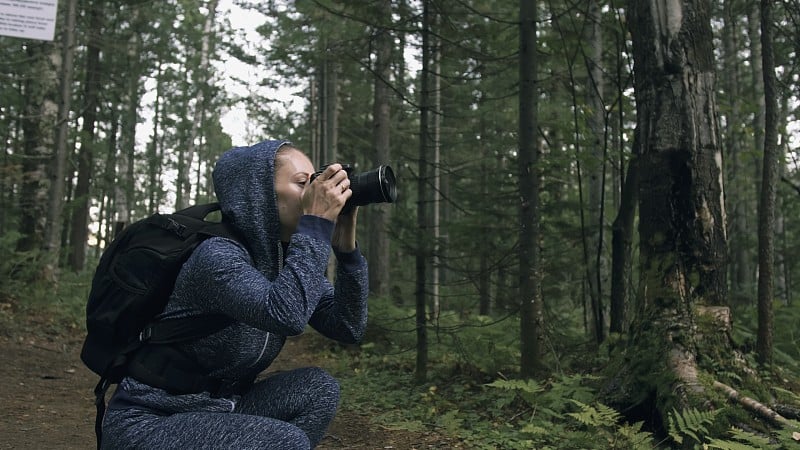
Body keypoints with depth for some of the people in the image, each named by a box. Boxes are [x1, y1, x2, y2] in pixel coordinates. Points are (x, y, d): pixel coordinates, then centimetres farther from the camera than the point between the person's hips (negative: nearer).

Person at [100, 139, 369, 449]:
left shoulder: (286, 257, 0)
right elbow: (286, 315, -42)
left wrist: (345, 247, -14)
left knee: (317, 388, -12)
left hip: (216, 413, 8)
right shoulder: (217, 255, -23)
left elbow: (349, 327, -4)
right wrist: (317, 221, -33)